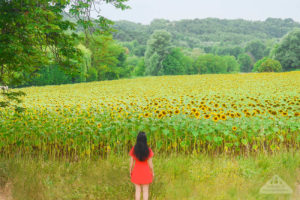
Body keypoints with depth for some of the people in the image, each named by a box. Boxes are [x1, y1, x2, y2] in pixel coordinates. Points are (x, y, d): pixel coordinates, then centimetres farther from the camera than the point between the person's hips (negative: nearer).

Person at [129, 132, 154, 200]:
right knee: (145, 191, 12)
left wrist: (130, 170, 9)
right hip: (145, 172, -1)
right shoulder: (148, 150, -17)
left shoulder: (133, 149, -13)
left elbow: (131, 162, -6)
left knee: (138, 190, 14)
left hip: (136, 172, 1)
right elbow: (150, 163, -11)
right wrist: (152, 172, 4)